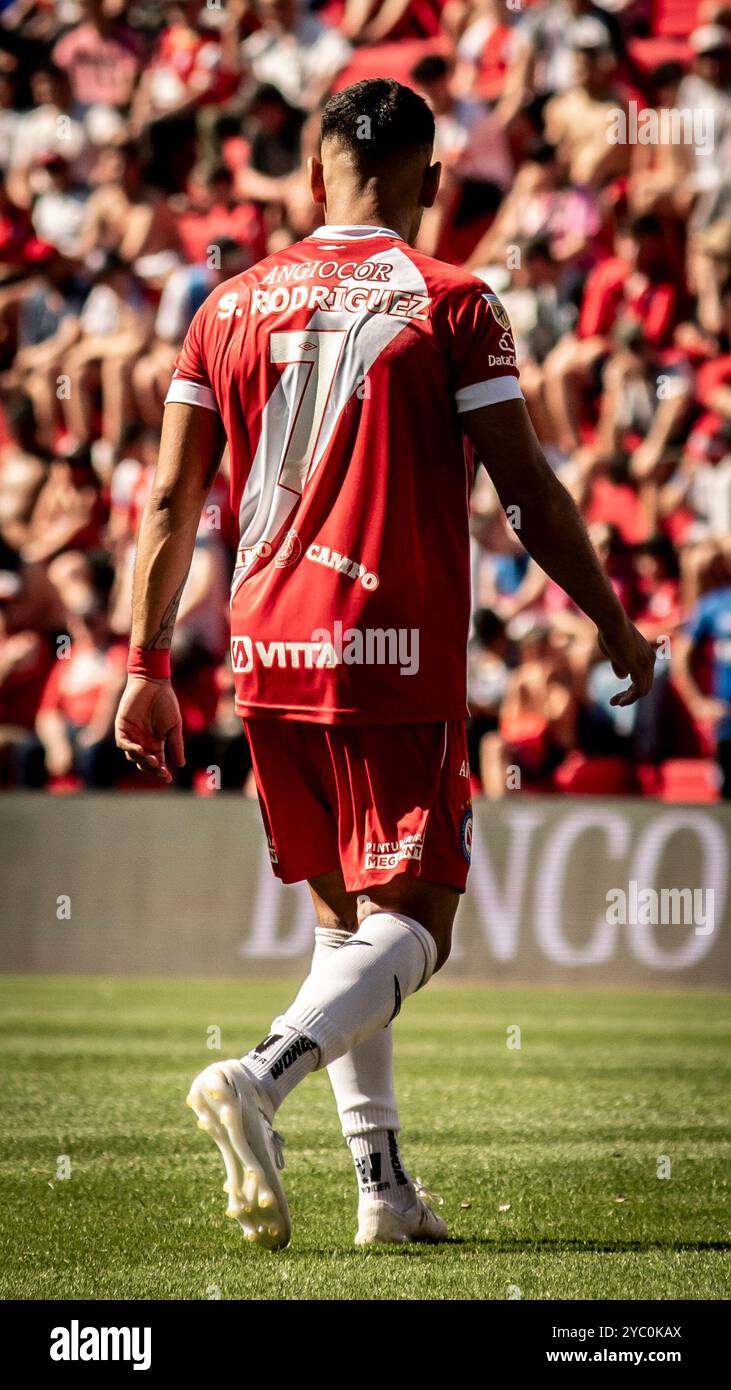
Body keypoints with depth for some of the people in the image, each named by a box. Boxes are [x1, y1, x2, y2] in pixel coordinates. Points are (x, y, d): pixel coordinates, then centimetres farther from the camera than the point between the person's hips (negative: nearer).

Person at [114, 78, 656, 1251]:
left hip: (268, 658, 5)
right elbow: (531, 494, -4)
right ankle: (260, 1082, -30)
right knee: (410, 929, -5)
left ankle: (384, 1187, 14)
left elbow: (171, 501, 7)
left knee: (344, 916, 17)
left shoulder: (233, 307, 8)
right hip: (399, 662, -5)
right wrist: (616, 628, 8)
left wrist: (148, 667, 12)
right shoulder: (450, 306, -4)